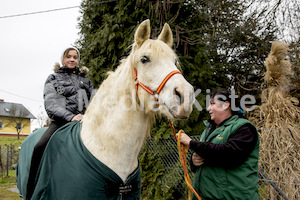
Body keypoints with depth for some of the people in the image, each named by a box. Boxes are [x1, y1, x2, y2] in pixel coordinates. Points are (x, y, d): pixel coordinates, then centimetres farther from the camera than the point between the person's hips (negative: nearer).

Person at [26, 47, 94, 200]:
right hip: (62, 121, -3)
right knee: (40, 147, -30)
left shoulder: (86, 80, 25)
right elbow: (51, 105, -1)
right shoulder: (53, 78, 14)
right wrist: (70, 116, -17)